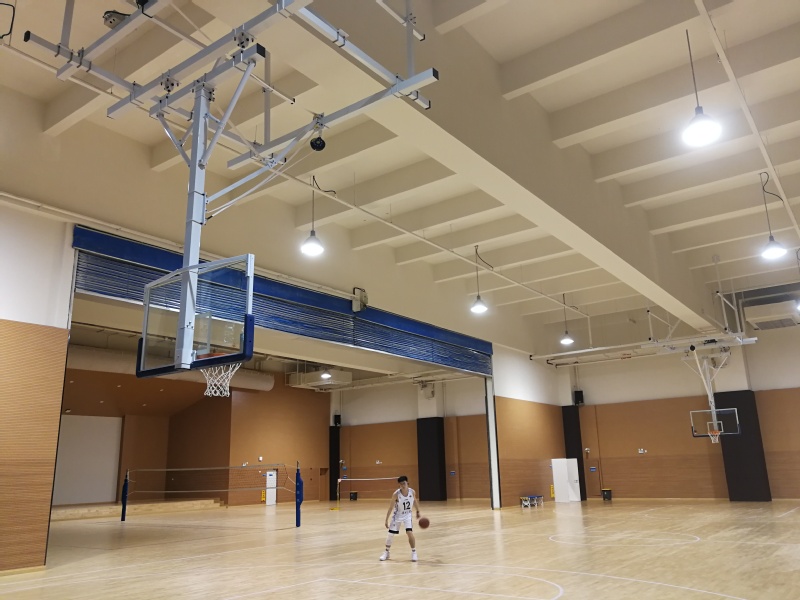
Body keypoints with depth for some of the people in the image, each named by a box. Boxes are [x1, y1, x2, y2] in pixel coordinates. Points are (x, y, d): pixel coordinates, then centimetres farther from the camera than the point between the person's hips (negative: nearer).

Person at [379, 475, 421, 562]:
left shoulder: (412, 492, -16)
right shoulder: (396, 494, -25)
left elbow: (415, 501, 6)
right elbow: (391, 507, -19)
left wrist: (418, 511, 16)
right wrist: (386, 520, -18)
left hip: (407, 515, 1)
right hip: (397, 516, -1)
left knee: (410, 533, -16)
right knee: (390, 534, 4)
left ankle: (414, 553, 3)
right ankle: (386, 552, 26)